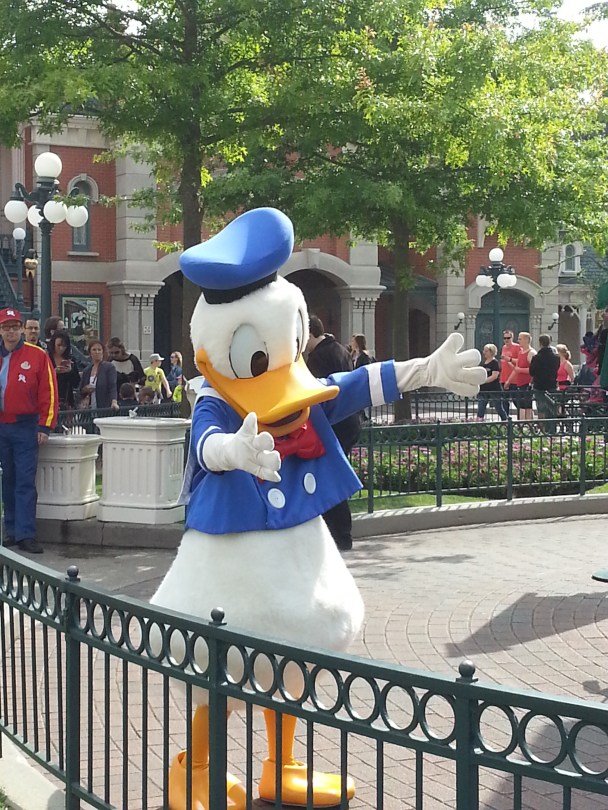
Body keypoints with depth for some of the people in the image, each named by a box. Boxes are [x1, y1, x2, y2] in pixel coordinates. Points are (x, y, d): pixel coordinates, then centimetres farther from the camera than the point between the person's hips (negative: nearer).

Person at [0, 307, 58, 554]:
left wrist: (45, 426, -9)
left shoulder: (37, 355, -2)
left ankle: (25, 534, -7)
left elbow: (49, 392, -4)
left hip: (26, 427, -4)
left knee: (25, 482, -6)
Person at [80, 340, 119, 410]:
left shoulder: (109, 367, -3)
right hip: (89, 409, 4)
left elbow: (113, 386, -16)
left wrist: (114, 402, -31)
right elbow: (81, 391, 17)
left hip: (105, 408, -4)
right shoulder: (86, 371, 12)